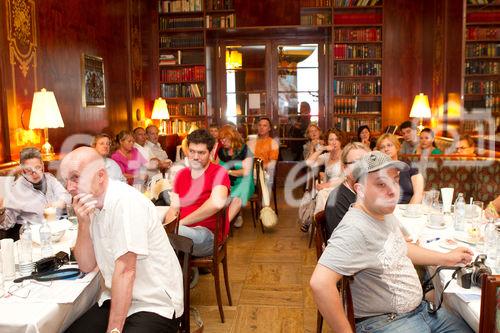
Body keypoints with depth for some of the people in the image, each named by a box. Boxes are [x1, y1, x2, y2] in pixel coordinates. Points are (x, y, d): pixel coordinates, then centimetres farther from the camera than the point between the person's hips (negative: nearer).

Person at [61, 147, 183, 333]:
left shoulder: (125, 201, -21)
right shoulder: (91, 206, 4)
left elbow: (125, 270, -23)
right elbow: (86, 266, 2)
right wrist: (83, 223, -12)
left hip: (155, 304, -7)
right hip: (116, 299, 7)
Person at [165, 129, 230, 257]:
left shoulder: (219, 172, -8)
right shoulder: (181, 174, 15)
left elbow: (217, 203, -27)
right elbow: (174, 208, 9)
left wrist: (181, 222, -21)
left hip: (208, 233, -6)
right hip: (185, 230, 6)